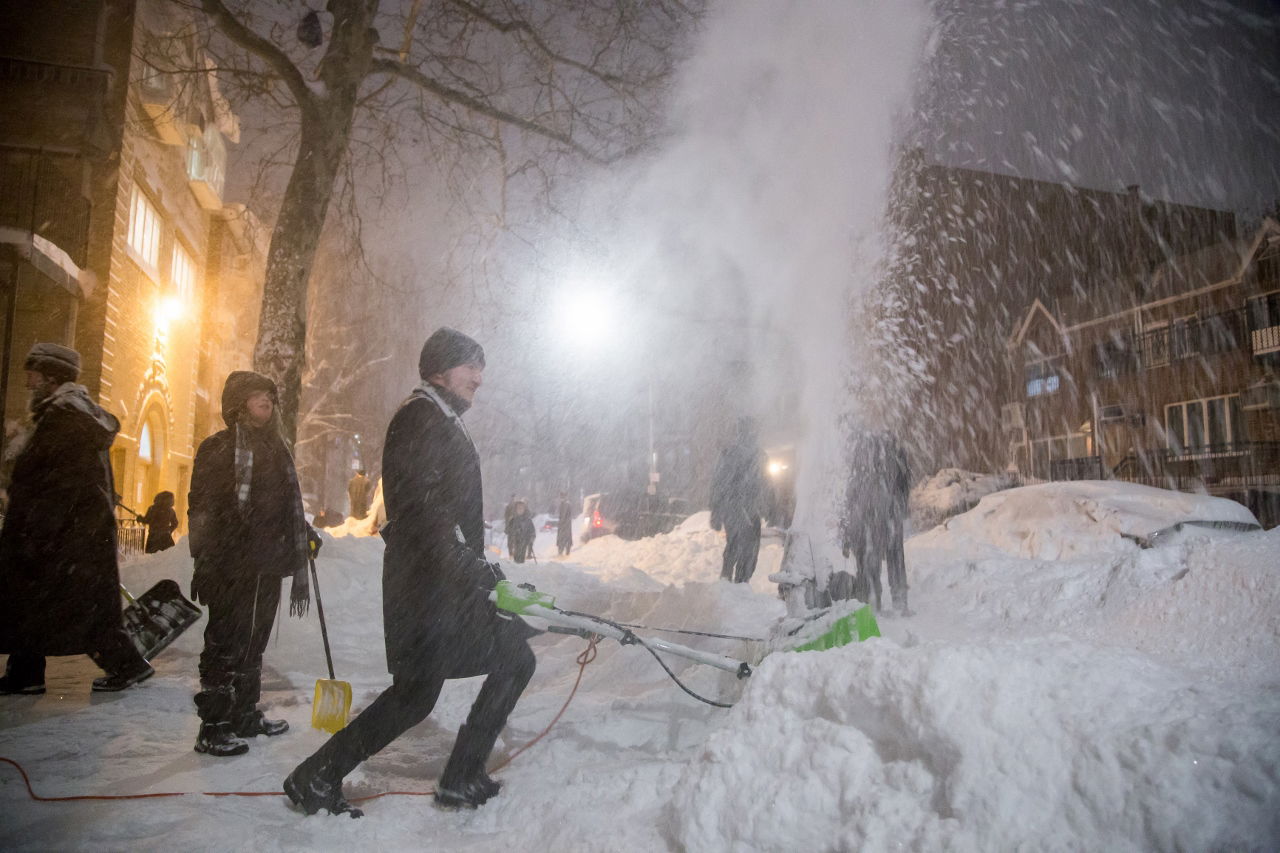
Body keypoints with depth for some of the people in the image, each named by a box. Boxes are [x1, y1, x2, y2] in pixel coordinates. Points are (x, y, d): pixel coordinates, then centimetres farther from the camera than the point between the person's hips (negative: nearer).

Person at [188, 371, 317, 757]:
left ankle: (245, 715, 28)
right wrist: (206, 561, -17)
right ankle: (212, 728, 7)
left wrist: (305, 533, 17)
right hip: (232, 566, -8)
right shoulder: (218, 447, -7)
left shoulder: (273, 449, 16)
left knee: (254, 642, 16)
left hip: (268, 565, 8)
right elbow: (203, 508, -12)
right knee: (225, 645, -2)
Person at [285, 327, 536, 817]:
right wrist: (472, 571, -23)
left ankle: (462, 779, 17)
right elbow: (421, 506, -22)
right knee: (416, 694, -6)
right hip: (425, 579, -10)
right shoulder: (421, 417, -11)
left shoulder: (446, 423, 21)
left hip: (455, 577, 10)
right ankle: (316, 779, 12)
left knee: (515, 660, 9)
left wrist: (483, 568, 18)